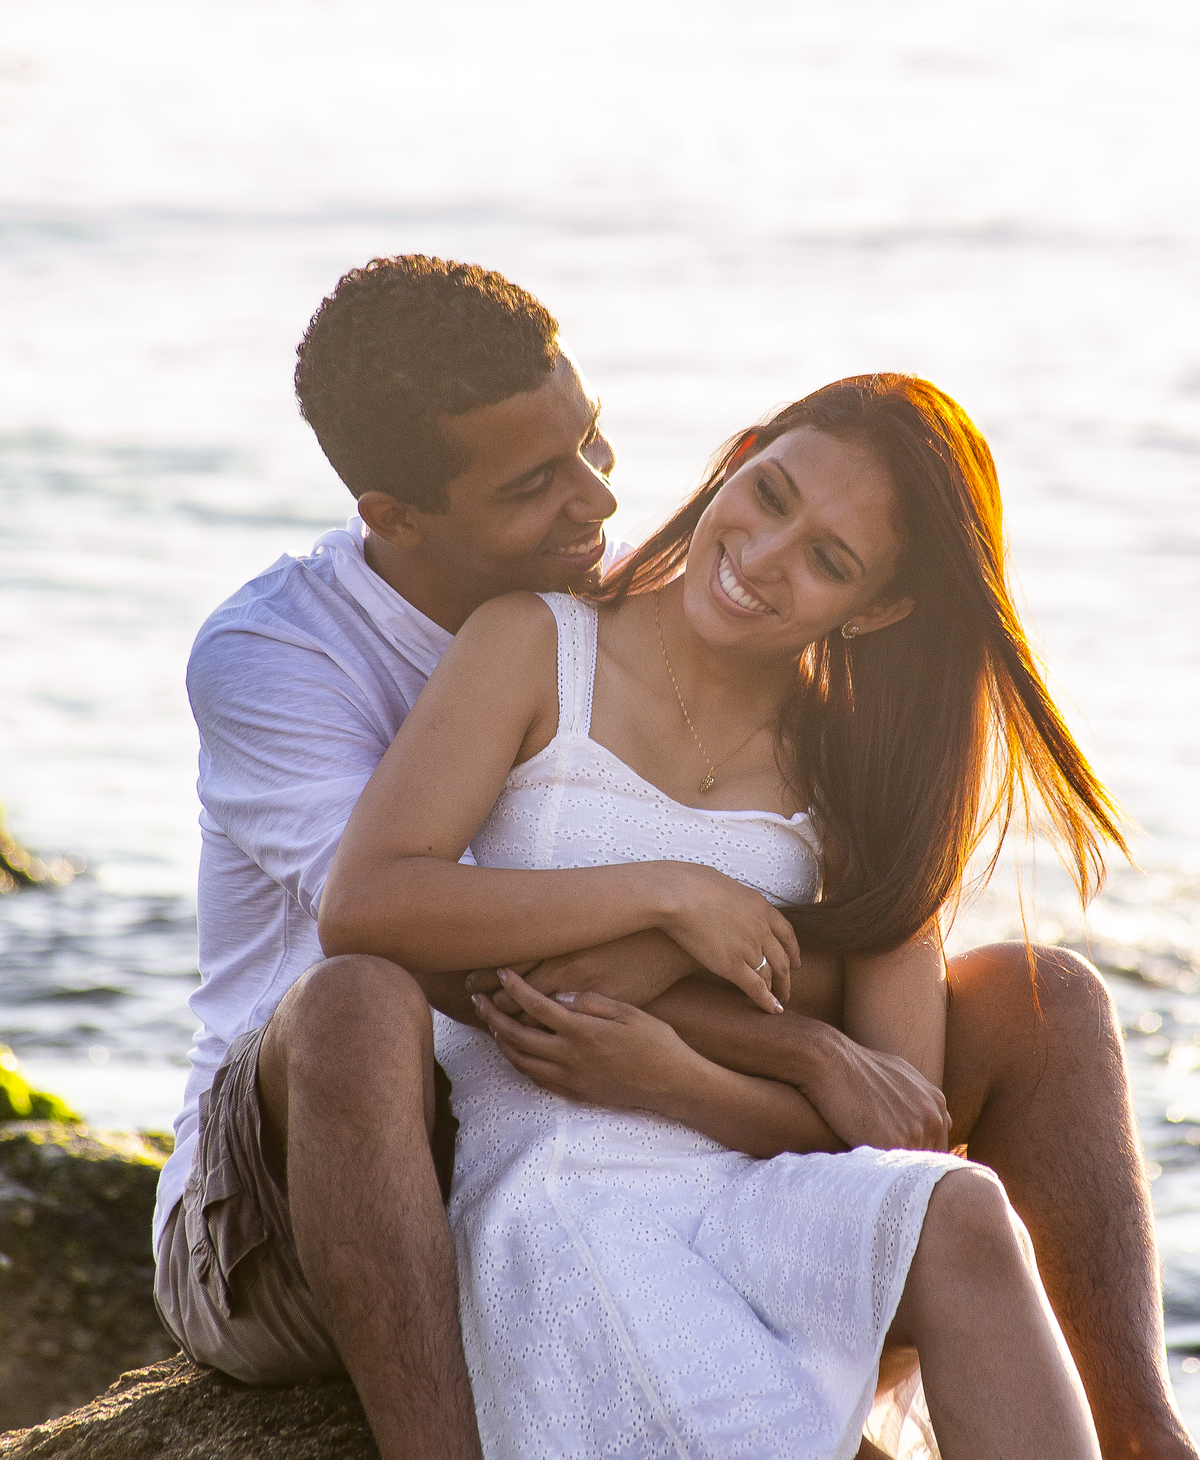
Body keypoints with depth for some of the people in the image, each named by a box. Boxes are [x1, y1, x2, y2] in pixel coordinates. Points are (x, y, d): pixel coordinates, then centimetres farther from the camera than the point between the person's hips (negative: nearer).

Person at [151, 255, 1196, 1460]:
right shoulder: (263, 660, -17)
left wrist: (672, 946, -25)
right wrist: (812, 1053, -28)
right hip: (282, 1219, -5)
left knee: (1042, 999, -7)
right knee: (361, 1003, -42)